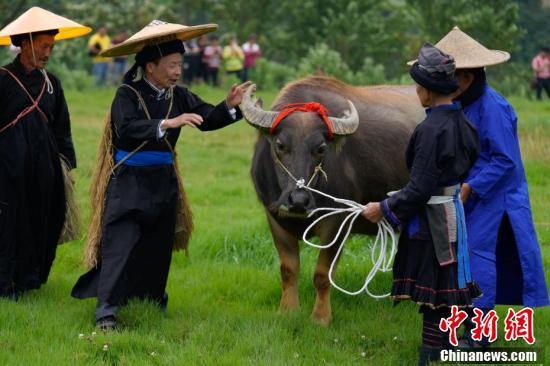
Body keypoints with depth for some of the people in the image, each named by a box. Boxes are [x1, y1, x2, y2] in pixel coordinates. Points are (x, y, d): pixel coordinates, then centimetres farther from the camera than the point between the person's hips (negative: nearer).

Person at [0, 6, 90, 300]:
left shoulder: (51, 83, 11)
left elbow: (61, 128, 17)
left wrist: (66, 163, 14)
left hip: (43, 166, 5)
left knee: (41, 223, 7)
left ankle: (30, 276, 18)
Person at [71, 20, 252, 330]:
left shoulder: (178, 96, 3)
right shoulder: (128, 95, -14)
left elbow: (207, 118, -2)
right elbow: (127, 129, -30)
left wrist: (230, 106, -22)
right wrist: (168, 124, -41)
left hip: (163, 182, 6)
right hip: (128, 184, -6)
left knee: (158, 246, 14)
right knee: (121, 245, -11)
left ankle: (152, 303, 30)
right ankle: (106, 313, -15)